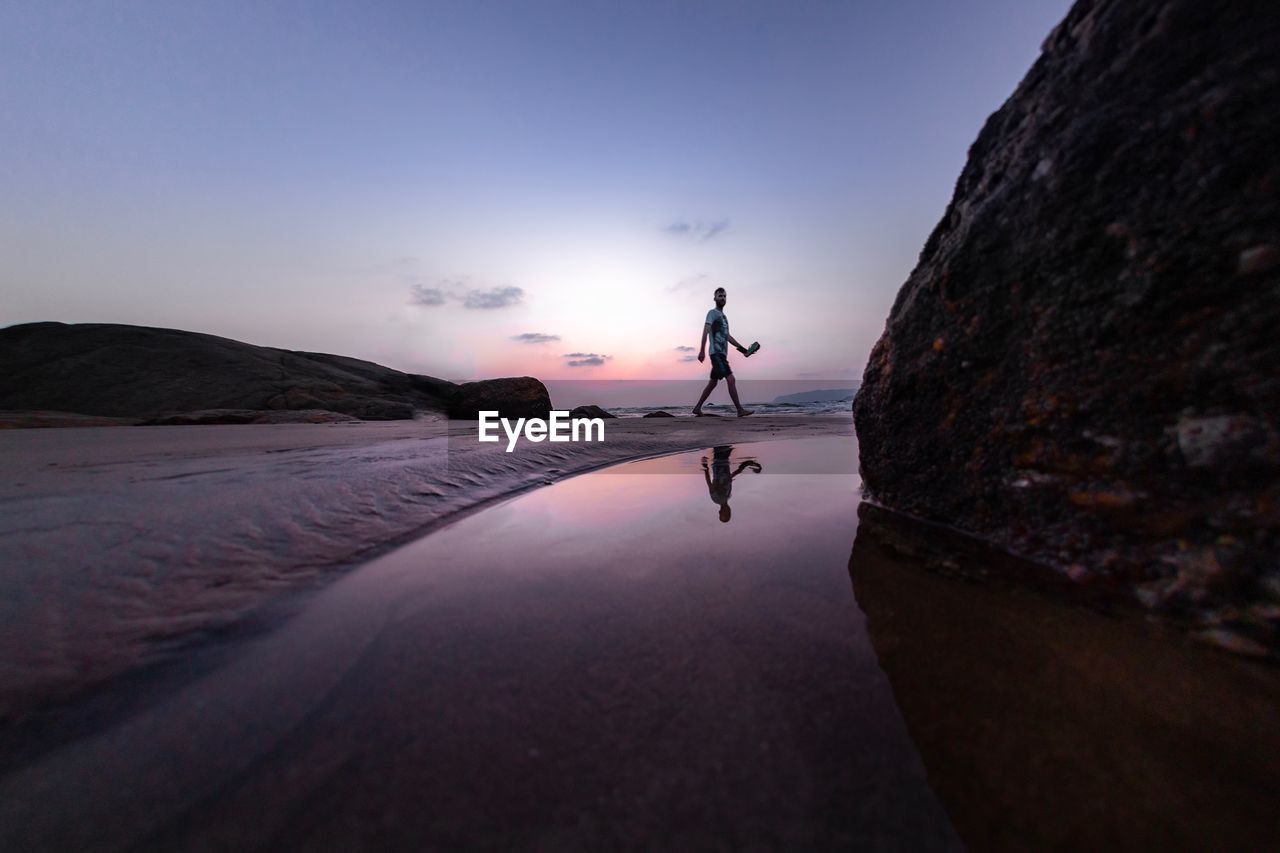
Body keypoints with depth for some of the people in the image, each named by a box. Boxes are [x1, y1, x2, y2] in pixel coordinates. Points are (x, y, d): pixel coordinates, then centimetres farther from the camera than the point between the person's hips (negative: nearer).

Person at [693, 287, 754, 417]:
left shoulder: (723, 316, 24)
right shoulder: (712, 313, -2)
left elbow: (727, 336, 30)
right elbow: (706, 331, -13)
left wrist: (742, 348, 27)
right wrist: (702, 351, -24)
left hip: (722, 354, 9)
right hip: (716, 353, -9)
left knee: (713, 383, 10)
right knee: (731, 379, -15)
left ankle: (697, 408, 16)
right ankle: (740, 410, -13)